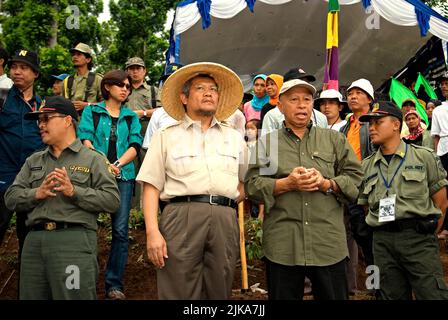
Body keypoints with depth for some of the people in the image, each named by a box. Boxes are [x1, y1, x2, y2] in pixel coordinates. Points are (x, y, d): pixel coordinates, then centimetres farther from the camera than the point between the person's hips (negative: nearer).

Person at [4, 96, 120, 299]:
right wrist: (37, 193, -6)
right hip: (34, 240, 5)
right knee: (31, 296, 10)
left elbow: (112, 200, -5)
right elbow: (11, 197, 13)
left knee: (73, 296, -5)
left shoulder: (93, 159, 5)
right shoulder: (34, 161, 21)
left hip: (74, 240, -5)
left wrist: (74, 191, -13)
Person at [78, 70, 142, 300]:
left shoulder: (131, 117, 16)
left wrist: (117, 164, -13)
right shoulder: (91, 112, 10)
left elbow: (135, 146, 5)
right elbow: (86, 141, -2)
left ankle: (114, 285, 4)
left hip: (123, 175, 2)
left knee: (120, 230, -3)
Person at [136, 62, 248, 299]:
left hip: (225, 220, 3)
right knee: (179, 294, -1)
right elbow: (151, 187, 3)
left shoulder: (235, 138, 20)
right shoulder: (166, 137, 10)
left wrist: (226, 208, 8)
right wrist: (152, 232, -8)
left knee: (219, 292, 9)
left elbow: (244, 183, 24)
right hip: (181, 217, -2)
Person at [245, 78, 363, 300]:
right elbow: (252, 184, 2)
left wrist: (326, 183, -11)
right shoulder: (267, 142, 10)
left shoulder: (334, 139, 14)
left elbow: (355, 177, 8)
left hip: (328, 242, 1)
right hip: (282, 246, -1)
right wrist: (286, 184, -13)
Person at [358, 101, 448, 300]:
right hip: (382, 242, 4)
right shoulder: (366, 166, 12)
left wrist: (428, 231, 5)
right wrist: (383, 229, 9)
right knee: (393, 296, 11)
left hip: (418, 238, -3)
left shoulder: (424, 157, 3)